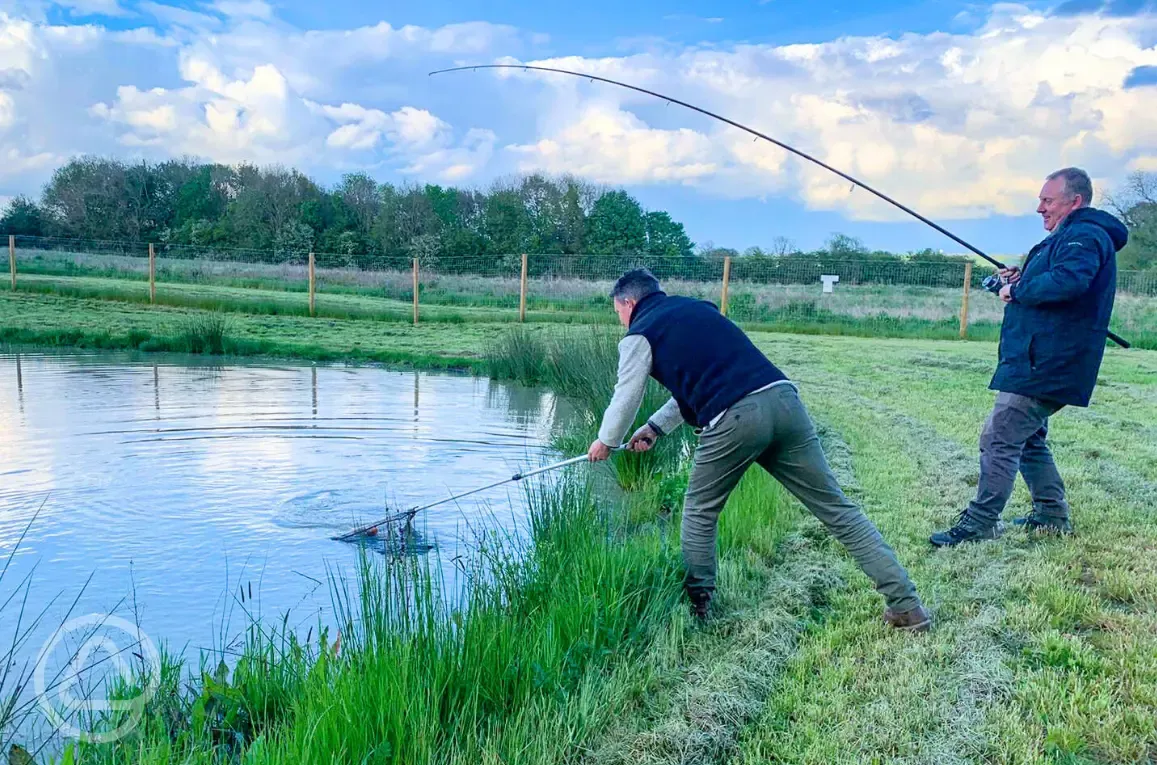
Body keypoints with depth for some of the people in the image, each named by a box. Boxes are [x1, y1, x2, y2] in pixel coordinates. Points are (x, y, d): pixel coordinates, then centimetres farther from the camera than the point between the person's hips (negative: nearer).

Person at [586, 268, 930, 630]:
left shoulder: (639, 335, 11)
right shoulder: (698, 307, 30)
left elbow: (625, 399, 20)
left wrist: (606, 442, 39)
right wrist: (656, 428, 42)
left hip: (733, 420, -6)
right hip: (783, 397, 6)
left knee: (700, 511, 18)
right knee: (835, 506, 9)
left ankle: (696, 603, 23)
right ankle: (906, 604, 9)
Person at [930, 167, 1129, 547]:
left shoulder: (1085, 236, -13)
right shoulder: (1069, 237, 21)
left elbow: (1068, 282, -31)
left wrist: (1018, 291, -17)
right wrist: (1020, 281, 8)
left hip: (1044, 365, -11)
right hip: (1039, 363, 11)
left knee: (999, 438, -10)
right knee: (1028, 438, 20)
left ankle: (980, 522, -6)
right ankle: (1052, 515, 28)